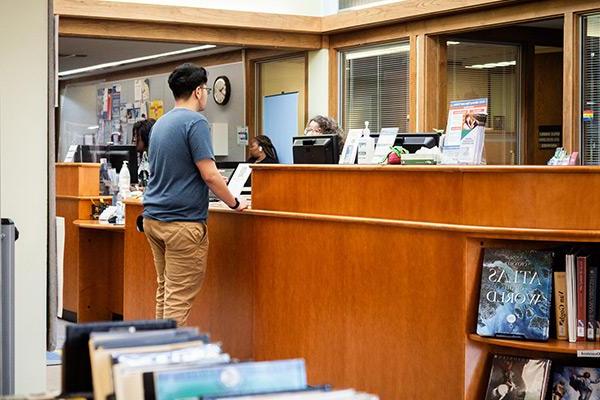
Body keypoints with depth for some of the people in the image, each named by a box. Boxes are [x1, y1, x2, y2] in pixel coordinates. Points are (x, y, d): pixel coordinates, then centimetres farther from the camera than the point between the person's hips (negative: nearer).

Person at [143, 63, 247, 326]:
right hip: (182, 221, -9)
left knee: (164, 289, 14)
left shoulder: (160, 123, 15)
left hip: (153, 217, 9)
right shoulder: (195, 122, -12)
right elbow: (209, 175, -16)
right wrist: (234, 204, -1)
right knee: (179, 297, -5)